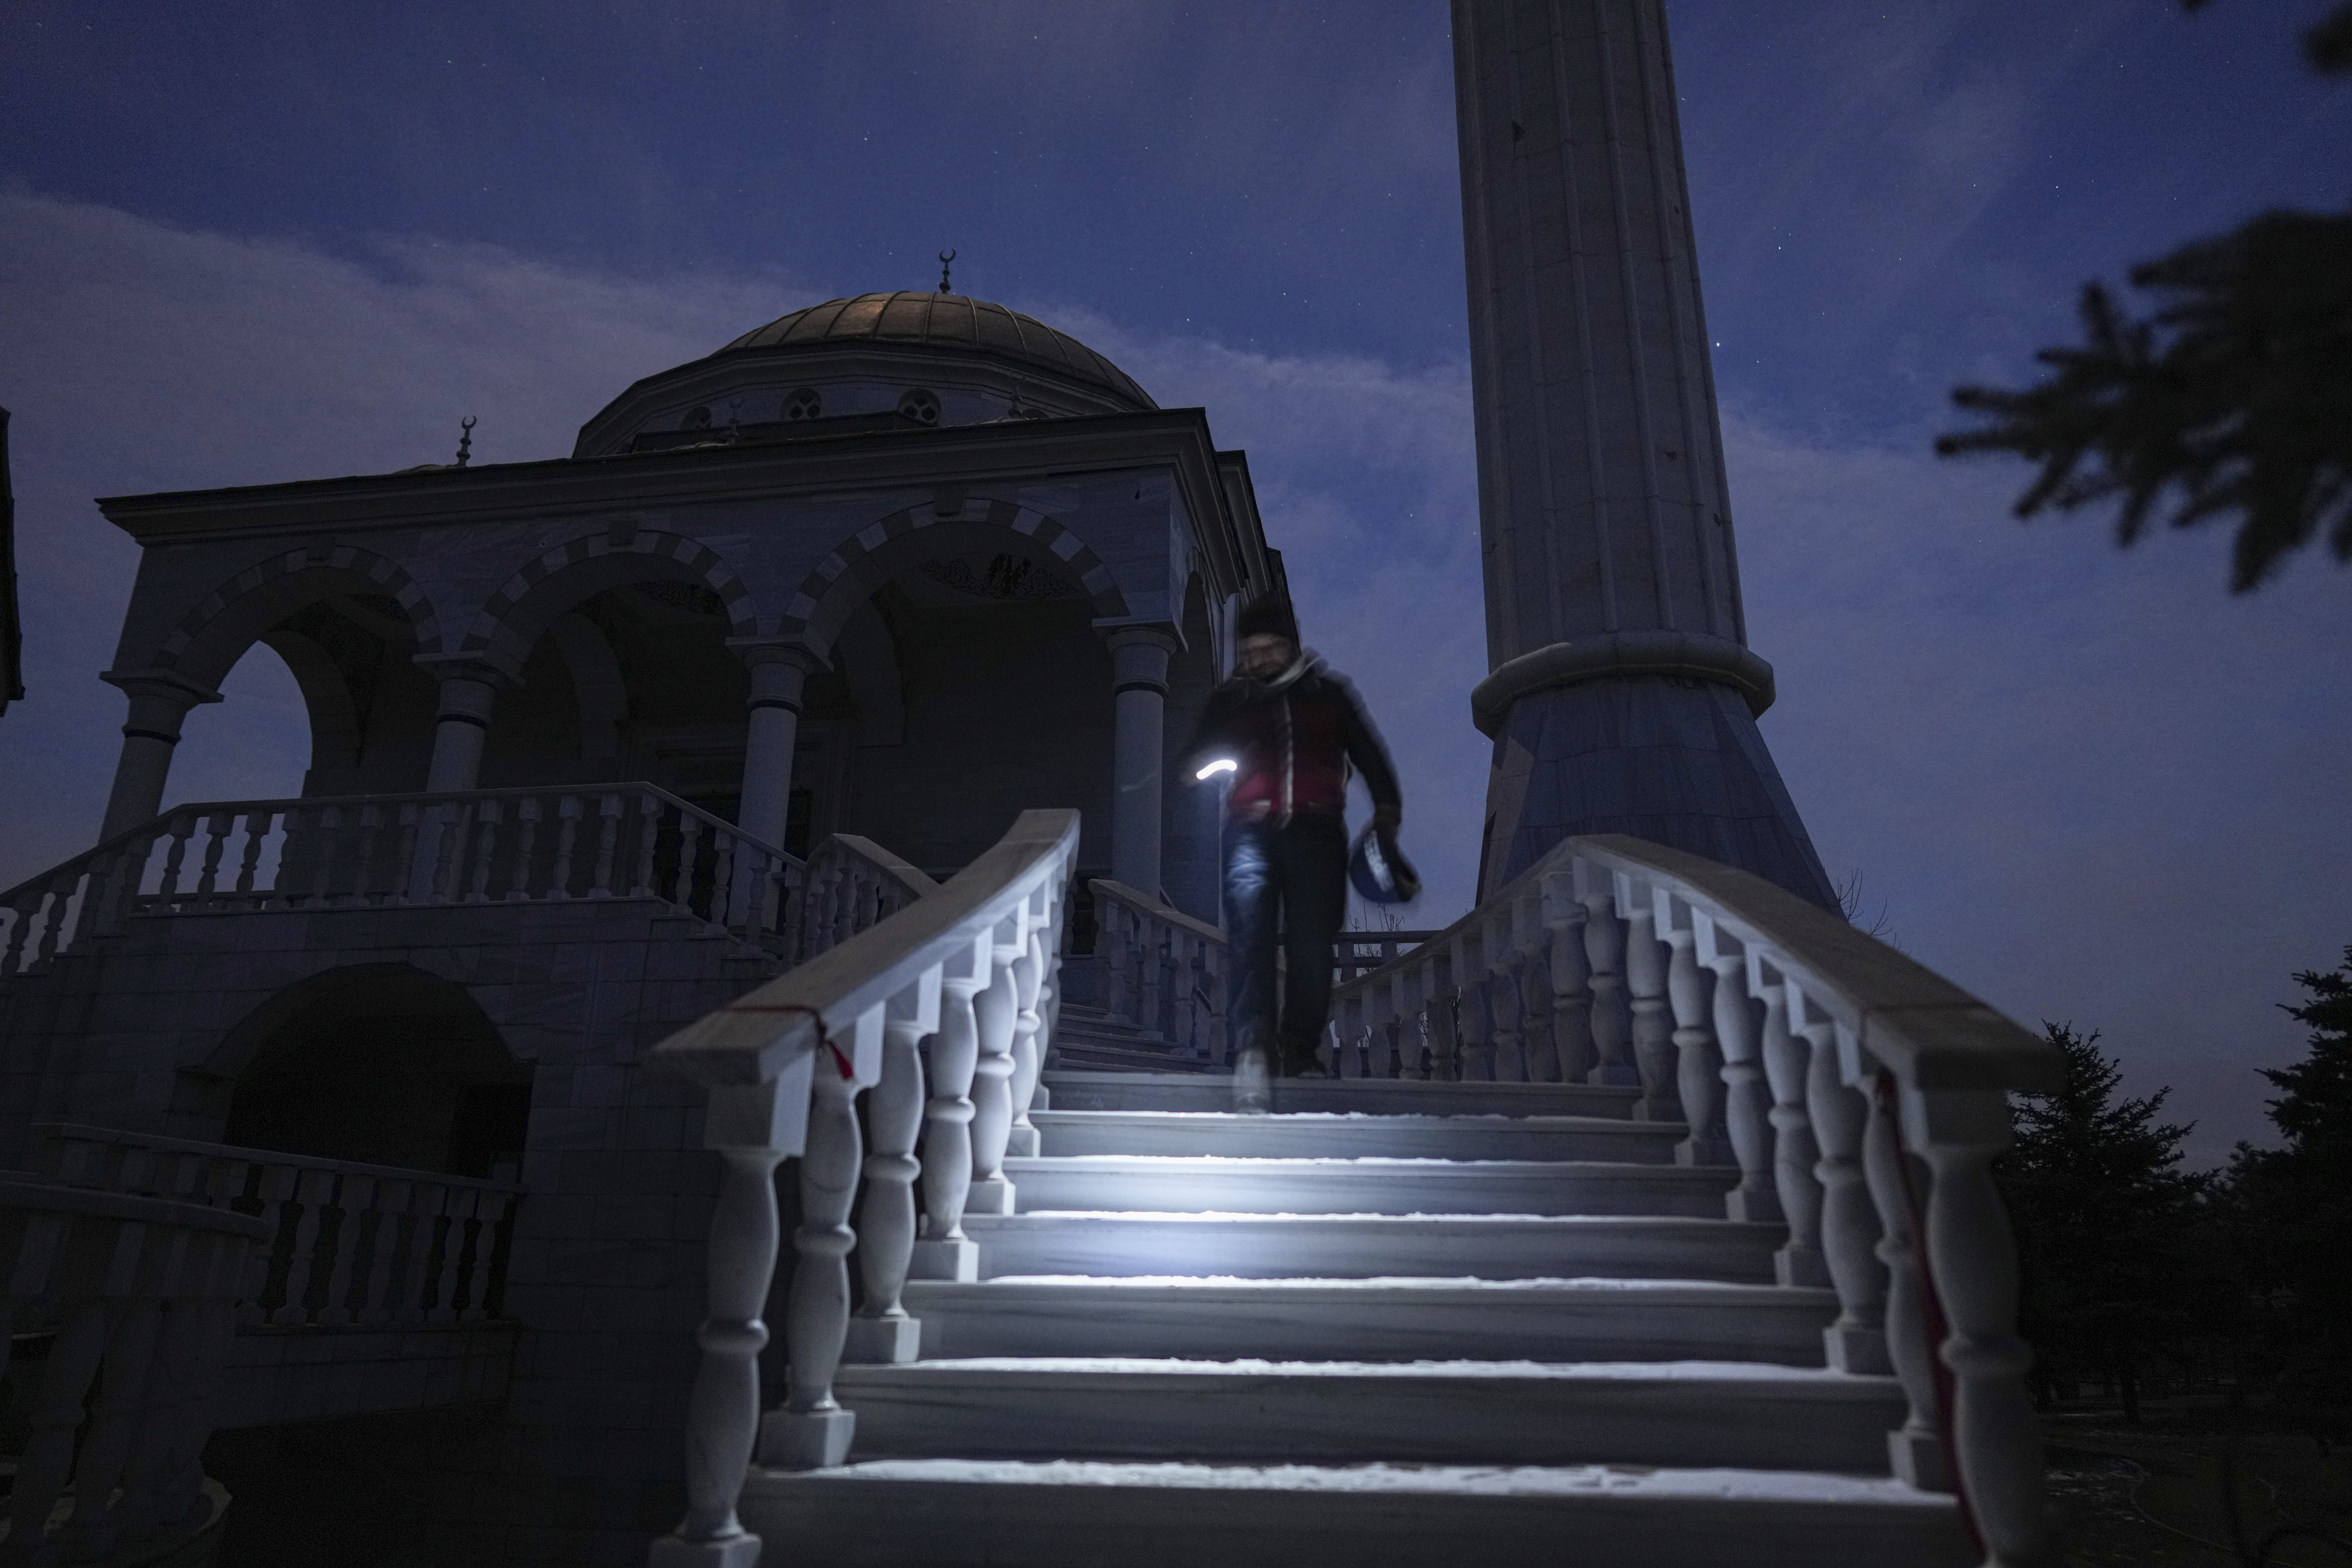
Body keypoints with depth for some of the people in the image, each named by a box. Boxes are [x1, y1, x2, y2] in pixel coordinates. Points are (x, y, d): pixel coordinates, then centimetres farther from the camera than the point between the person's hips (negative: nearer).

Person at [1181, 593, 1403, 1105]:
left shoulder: (1329, 691, 14)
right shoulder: (1230, 698, 15)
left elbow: (1369, 753, 18)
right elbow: (1197, 759, 16)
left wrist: (1386, 812, 9)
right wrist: (1208, 761, -7)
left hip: (1316, 832, 0)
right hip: (1252, 830, 0)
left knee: (1312, 947, -1)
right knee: (1251, 934, -19)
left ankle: (1301, 1052, 15)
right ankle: (1252, 1051, -24)